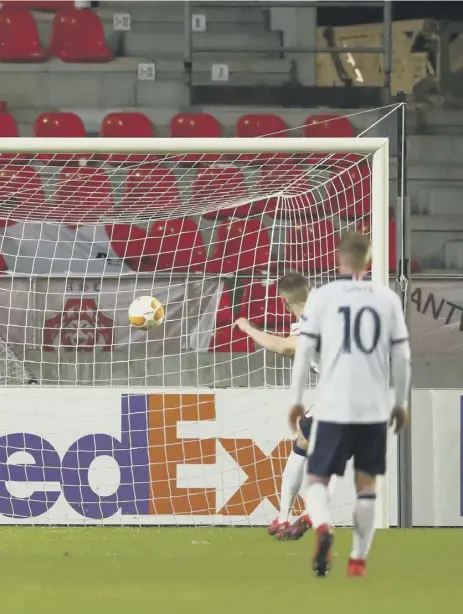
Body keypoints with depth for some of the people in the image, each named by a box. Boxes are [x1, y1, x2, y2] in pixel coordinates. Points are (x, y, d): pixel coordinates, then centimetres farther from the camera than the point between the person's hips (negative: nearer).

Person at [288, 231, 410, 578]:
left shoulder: (322, 297, -2)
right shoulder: (388, 299, 3)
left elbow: (304, 351, -2)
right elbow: (402, 356, 5)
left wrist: (297, 400, 8)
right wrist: (401, 403, 17)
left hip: (333, 407, -2)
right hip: (375, 408, 2)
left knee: (318, 478, 7)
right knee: (367, 483, 14)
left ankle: (323, 528, -22)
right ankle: (358, 559, 11)